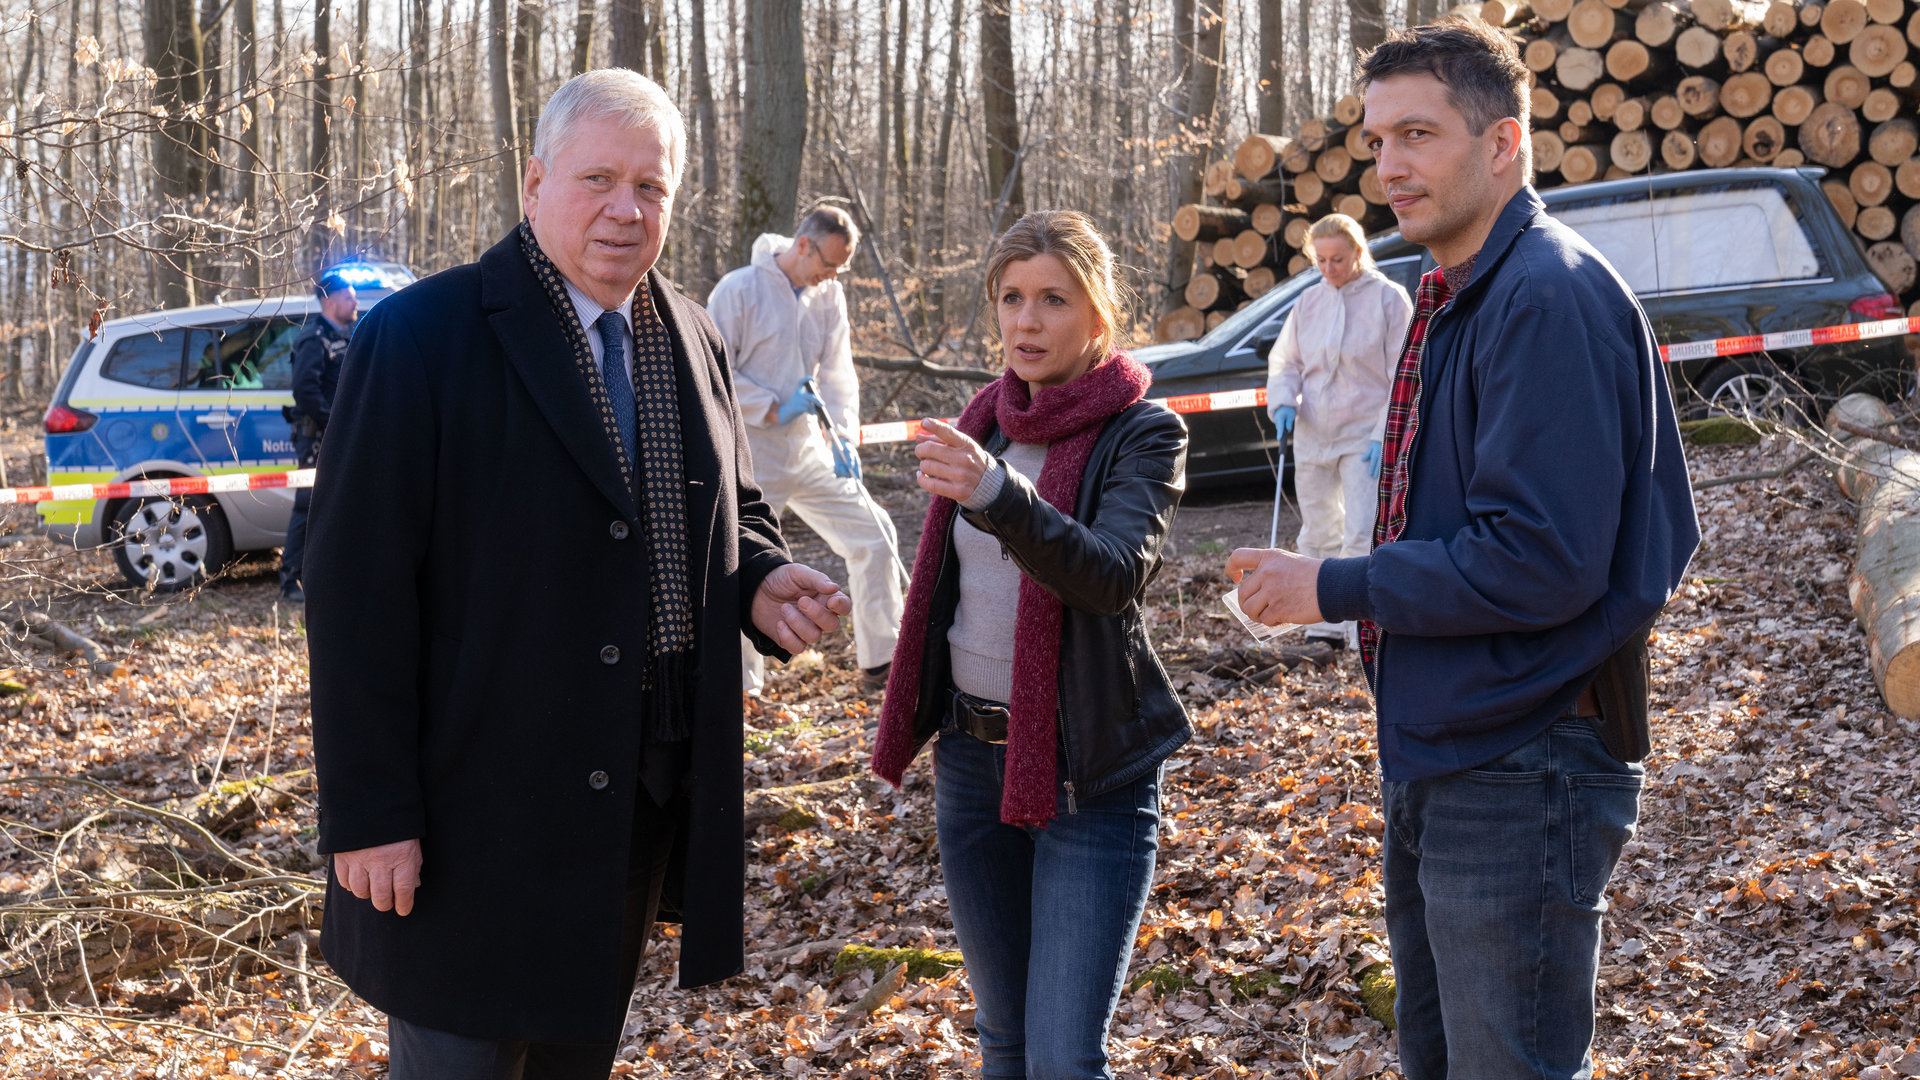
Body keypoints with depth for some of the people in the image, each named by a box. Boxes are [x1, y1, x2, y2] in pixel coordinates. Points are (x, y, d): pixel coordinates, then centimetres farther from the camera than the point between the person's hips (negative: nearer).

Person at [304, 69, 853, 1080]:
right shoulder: (423, 337, -12)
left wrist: (761, 583, -3)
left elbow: (729, 514, 22)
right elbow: (355, 587, -15)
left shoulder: (690, 340, 9)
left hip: (643, 796, 7)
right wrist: (368, 814, -17)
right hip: (478, 804, -6)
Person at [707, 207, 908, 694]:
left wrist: (844, 436, -9)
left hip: (810, 450, 6)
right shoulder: (739, 289, -12)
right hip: (751, 461, -6)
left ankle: (881, 662, 16)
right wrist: (774, 410, -18)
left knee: (875, 537, 4)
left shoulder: (829, 296, 6)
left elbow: (837, 374, 6)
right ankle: (739, 688, 11)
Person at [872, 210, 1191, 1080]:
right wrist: (916, 719, 23)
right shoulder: (988, 420, 8)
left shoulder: (1143, 434, -10)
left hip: (1091, 769, -6)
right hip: (972, 751, 6)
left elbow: (1116, 574, -28)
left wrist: (999, 496, -43)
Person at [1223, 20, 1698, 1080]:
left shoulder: (1549, 298, -20)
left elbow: (1543, 559, -25)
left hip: (1518, 779, -10)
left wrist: (1335, 588, -16)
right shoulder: (1453, 298, 12)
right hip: (1436, 756, 10)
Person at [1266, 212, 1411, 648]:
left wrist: (1385, 436, -15)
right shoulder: (1309, 301, 8)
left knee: (1361, 538, -13)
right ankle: (1326, 626, 23)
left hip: (1365, 439, -6)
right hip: (1312, 439, 6)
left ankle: (1363, 632, -12)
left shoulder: (1388, 299, -7)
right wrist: (1283, 402, -4)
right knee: (1318, 536, 13)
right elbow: (1284, 360, 16)